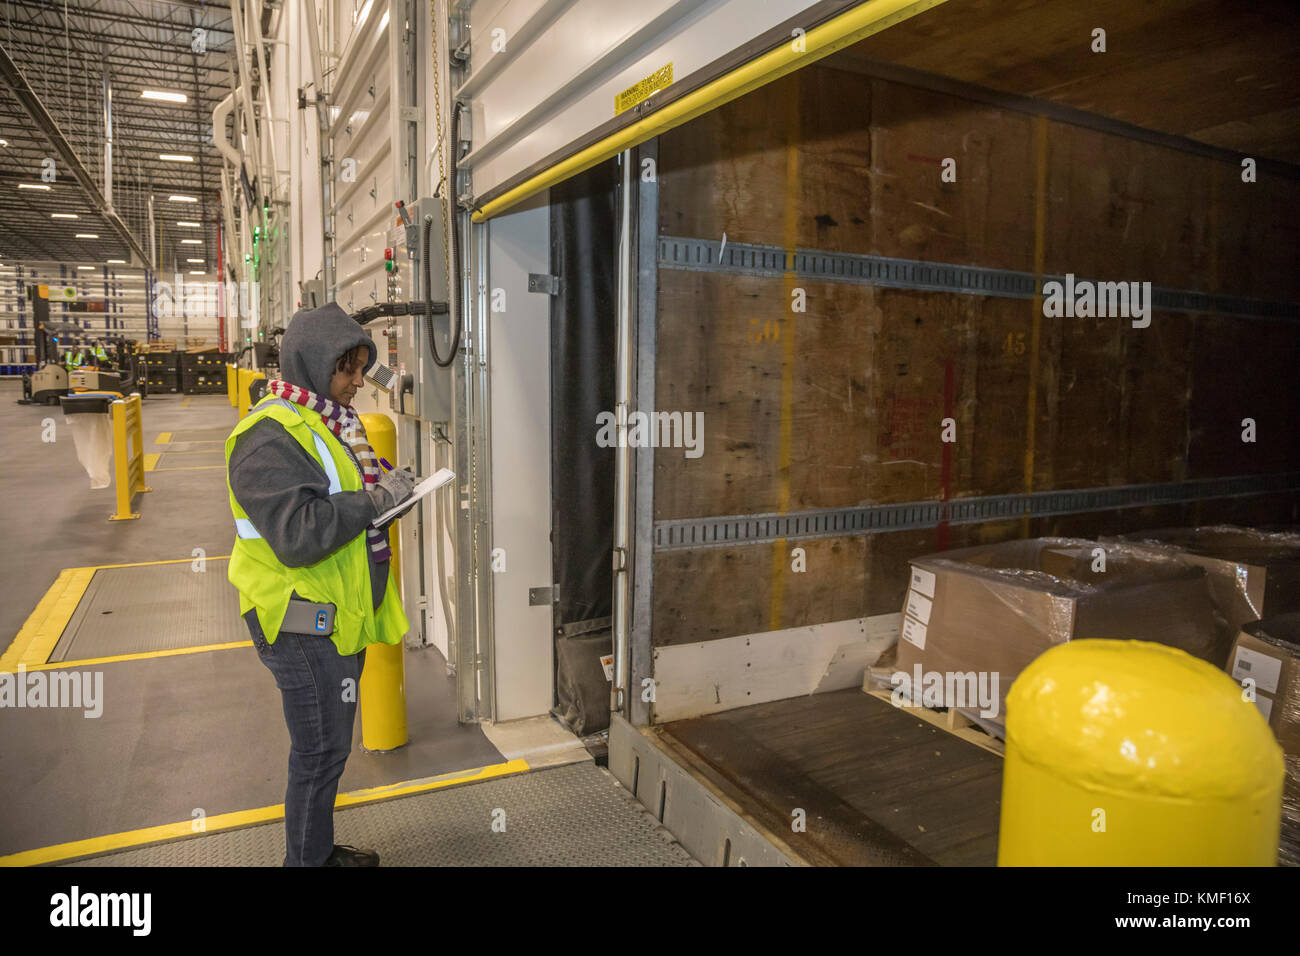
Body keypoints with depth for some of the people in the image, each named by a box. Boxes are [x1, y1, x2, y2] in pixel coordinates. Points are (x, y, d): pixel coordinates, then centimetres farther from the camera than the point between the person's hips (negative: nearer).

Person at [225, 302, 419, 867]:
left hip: (340, 616, 10)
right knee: (320, 752, 3)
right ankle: (307, 859, 22)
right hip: (303, 624, -10)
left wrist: (387, 491, 2)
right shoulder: (270, 438, -19)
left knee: (329, 745, 21)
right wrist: (376, 500, -23)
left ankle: (321, 850, 37)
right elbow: (297, 534, -28)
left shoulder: (331, 422, 13)